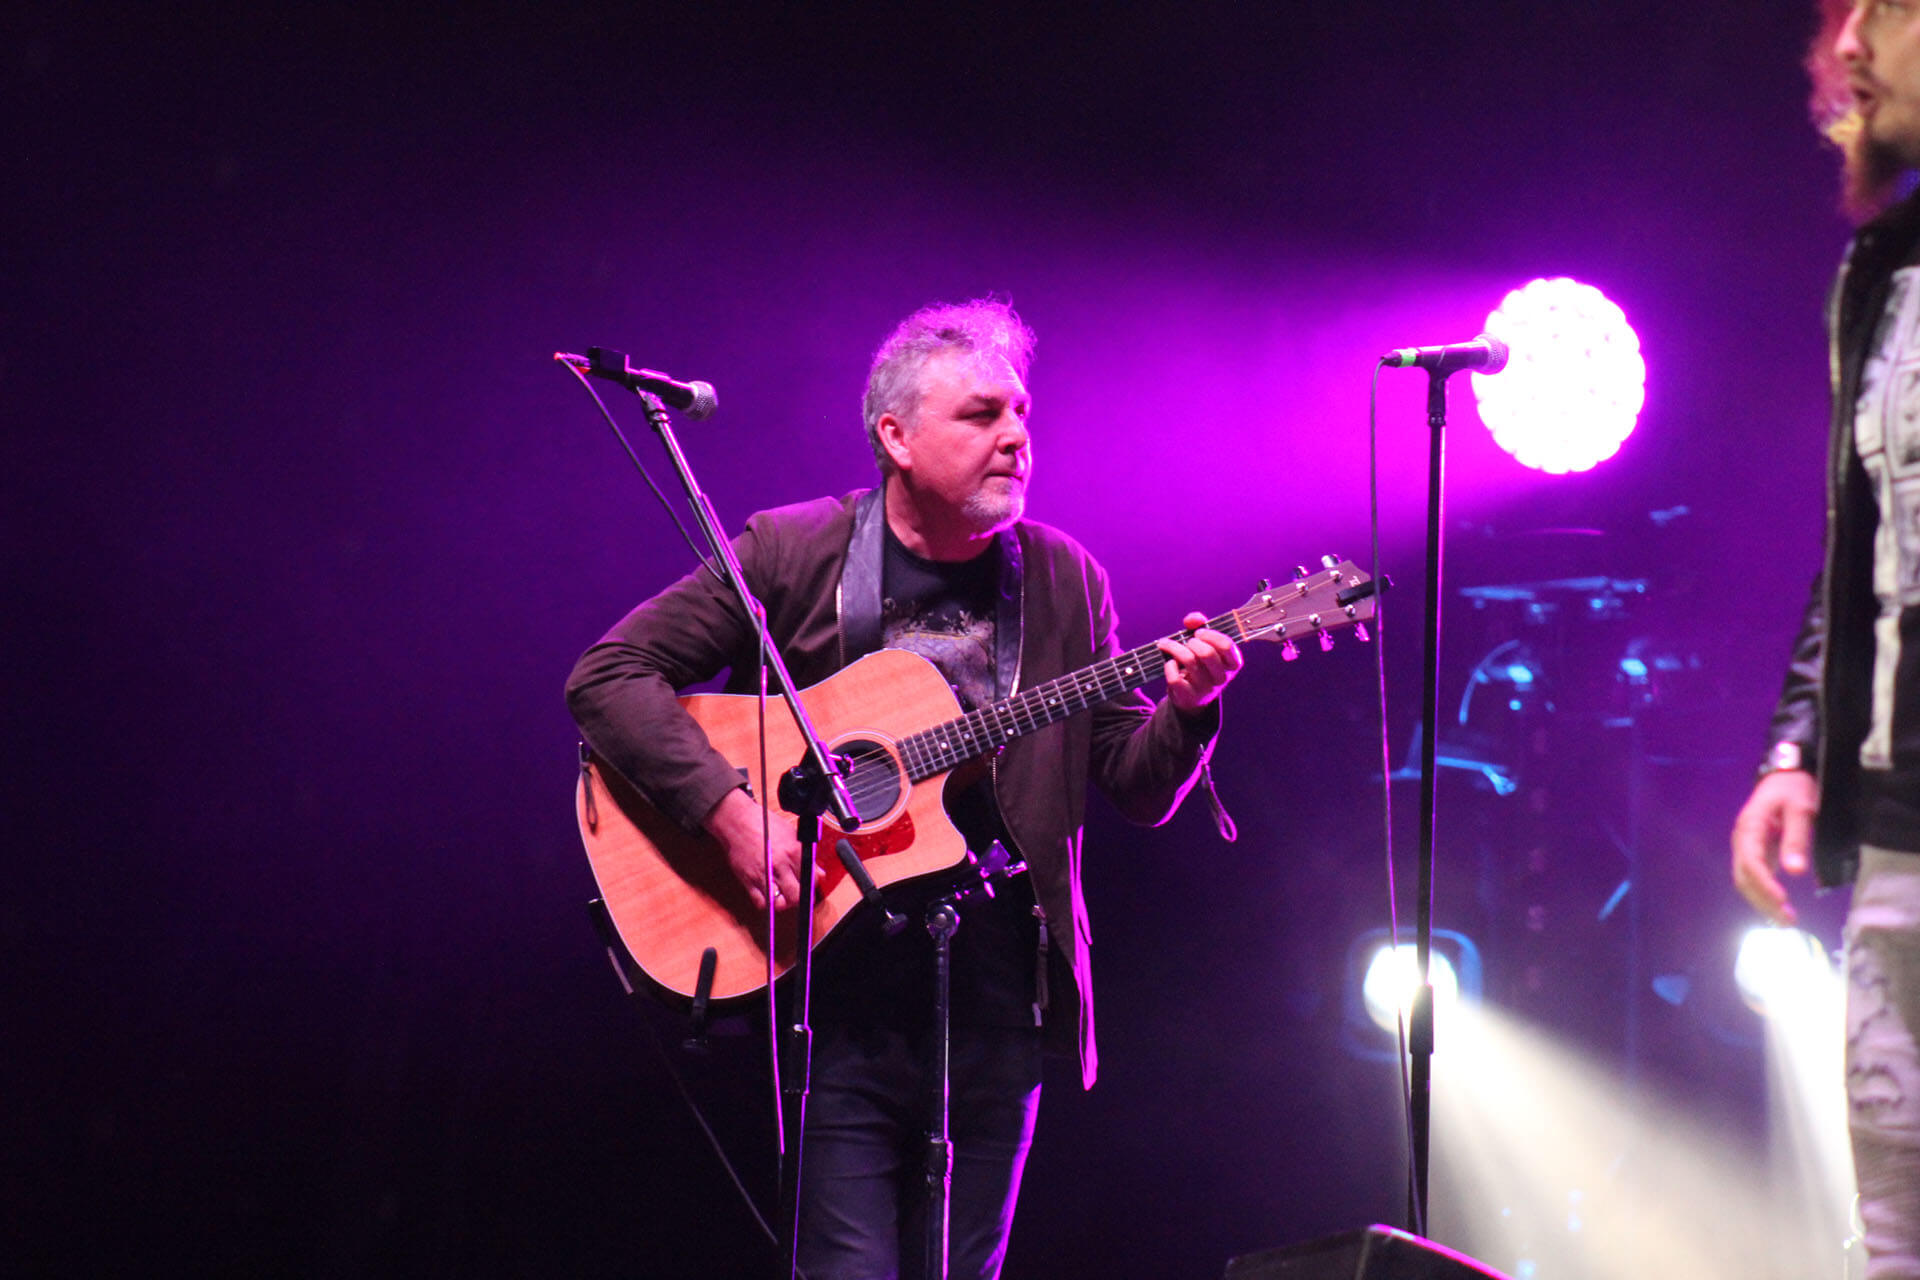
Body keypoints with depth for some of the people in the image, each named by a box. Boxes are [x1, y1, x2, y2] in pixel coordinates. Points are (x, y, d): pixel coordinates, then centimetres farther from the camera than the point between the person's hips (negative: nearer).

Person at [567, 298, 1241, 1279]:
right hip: (833, 981, -3)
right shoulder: (790, 553, -1)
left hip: (998, 989, 4)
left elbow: (1140, 791, 10)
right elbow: (609, 674, -7)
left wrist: (1187, 710, -12)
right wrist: (730, 814, -19)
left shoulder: (1065, 581, 9)